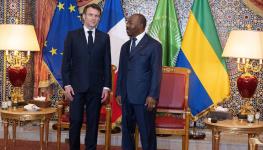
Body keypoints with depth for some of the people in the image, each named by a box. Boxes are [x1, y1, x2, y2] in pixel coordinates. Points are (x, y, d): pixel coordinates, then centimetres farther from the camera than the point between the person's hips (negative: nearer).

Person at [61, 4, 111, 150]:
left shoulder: (104, 37, 7)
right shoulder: (72, 35, 4)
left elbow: (107, 64, 6)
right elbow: (66, 62, 2)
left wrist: (106, 86, 0)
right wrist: (67, 84, -6)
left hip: (96, 87, 1)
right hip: (77, 86, -1)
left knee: (93, 122, 5)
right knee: (75, 121, 0)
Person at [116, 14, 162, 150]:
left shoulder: (153, 45, -4)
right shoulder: (125, 46, 16)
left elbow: (156, 72, -8)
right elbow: (121, 71, 16)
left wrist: (152, 96, -14)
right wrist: (119, 92, 10)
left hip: (144, 97, -6)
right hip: (126, 97, 6)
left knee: (147, 132, -1)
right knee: (127, 130, 11)